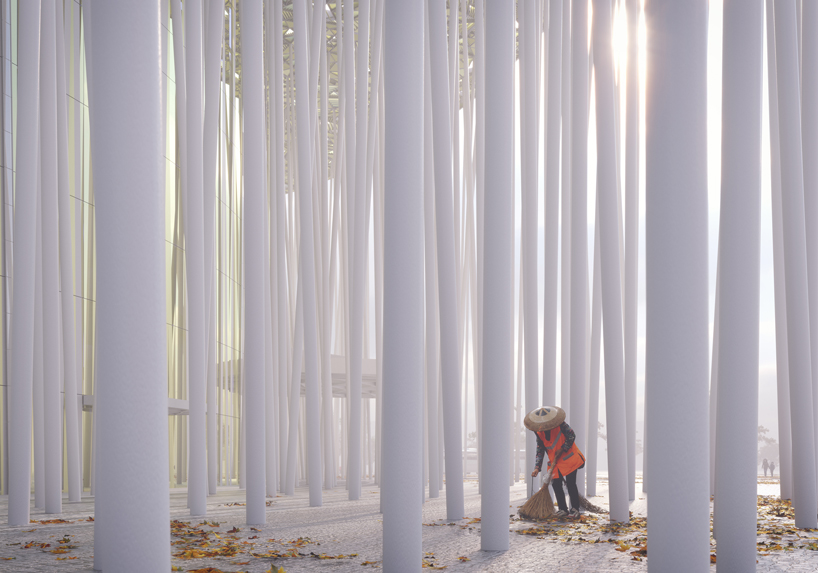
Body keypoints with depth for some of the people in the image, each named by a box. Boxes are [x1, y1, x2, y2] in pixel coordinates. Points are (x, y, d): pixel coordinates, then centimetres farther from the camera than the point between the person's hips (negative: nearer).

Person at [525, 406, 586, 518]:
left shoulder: (560, 424, -14)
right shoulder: (538, 431, -1)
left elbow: (571, 436, -10)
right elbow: (540, 449, 4)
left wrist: (562, 449, -14)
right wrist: (537, 468, -3)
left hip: (568, 457, -5)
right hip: (554, 461, 5)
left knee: (571, 483, -8)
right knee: (556, 484, -2)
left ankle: (575, 509, 3)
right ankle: (563, 509, 11)